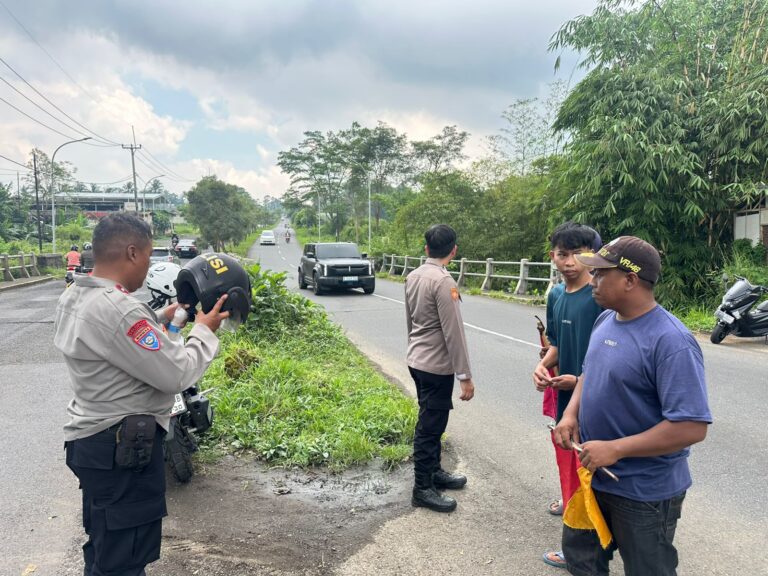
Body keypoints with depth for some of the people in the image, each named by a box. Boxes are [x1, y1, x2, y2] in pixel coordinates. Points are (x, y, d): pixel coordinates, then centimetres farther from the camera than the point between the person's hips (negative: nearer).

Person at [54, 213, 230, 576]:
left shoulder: (75, 297, 4)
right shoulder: (117, 310, -29)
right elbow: (177, 375, -25)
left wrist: (162, 319, 12)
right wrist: (204, 332, -10)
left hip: (93, 439, 10)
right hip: (123, 448, -10)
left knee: (104, 547, 27)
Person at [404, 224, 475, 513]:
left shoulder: (413, 276, 6)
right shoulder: (443, 282, -21)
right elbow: (453, 332, -21)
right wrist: (465, 376, -17)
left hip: (417, 360, 9)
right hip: (437, 365, -9)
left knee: (430, 422, 21)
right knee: (430, 426, 2)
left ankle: (434, 472, 36)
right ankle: (422, 489, 14)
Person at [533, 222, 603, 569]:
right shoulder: (555, 295, 3)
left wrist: (581, 380, -22)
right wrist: (543, 365, -5)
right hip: (562, 393, 7)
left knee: (582, 467, 6)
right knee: (566, 458, 26)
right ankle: (571, 501, 52)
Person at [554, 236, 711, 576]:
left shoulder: (671, 341, -26)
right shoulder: (605, 320, 0)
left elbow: (692, 427, -29)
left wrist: (615, 449, -27)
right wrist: (571, 414, -3)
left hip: (644, 493, -7)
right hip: (594, 476, 7)